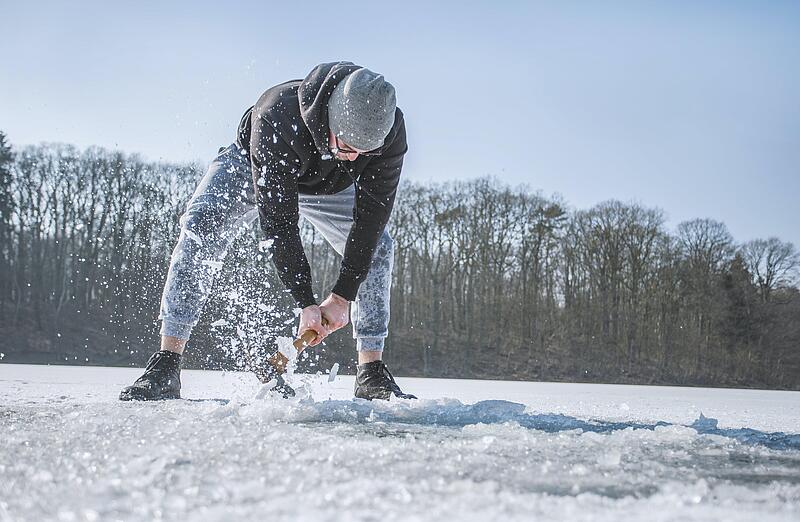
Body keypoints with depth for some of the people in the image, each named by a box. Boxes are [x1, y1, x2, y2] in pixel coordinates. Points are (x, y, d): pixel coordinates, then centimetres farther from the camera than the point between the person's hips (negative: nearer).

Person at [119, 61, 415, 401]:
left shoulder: (390, 132, -35)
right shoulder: (274, 117, -45)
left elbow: (370, 217, -28)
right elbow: (279, 222, -40)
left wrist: (342, 297, -30)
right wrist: (306, 303, -40)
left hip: (329, 188, 4)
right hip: (250, 169, -3)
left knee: (377, 246, -13)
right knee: (201, 227, -28)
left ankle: (371, 375, -4)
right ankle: (166, 367, -29)